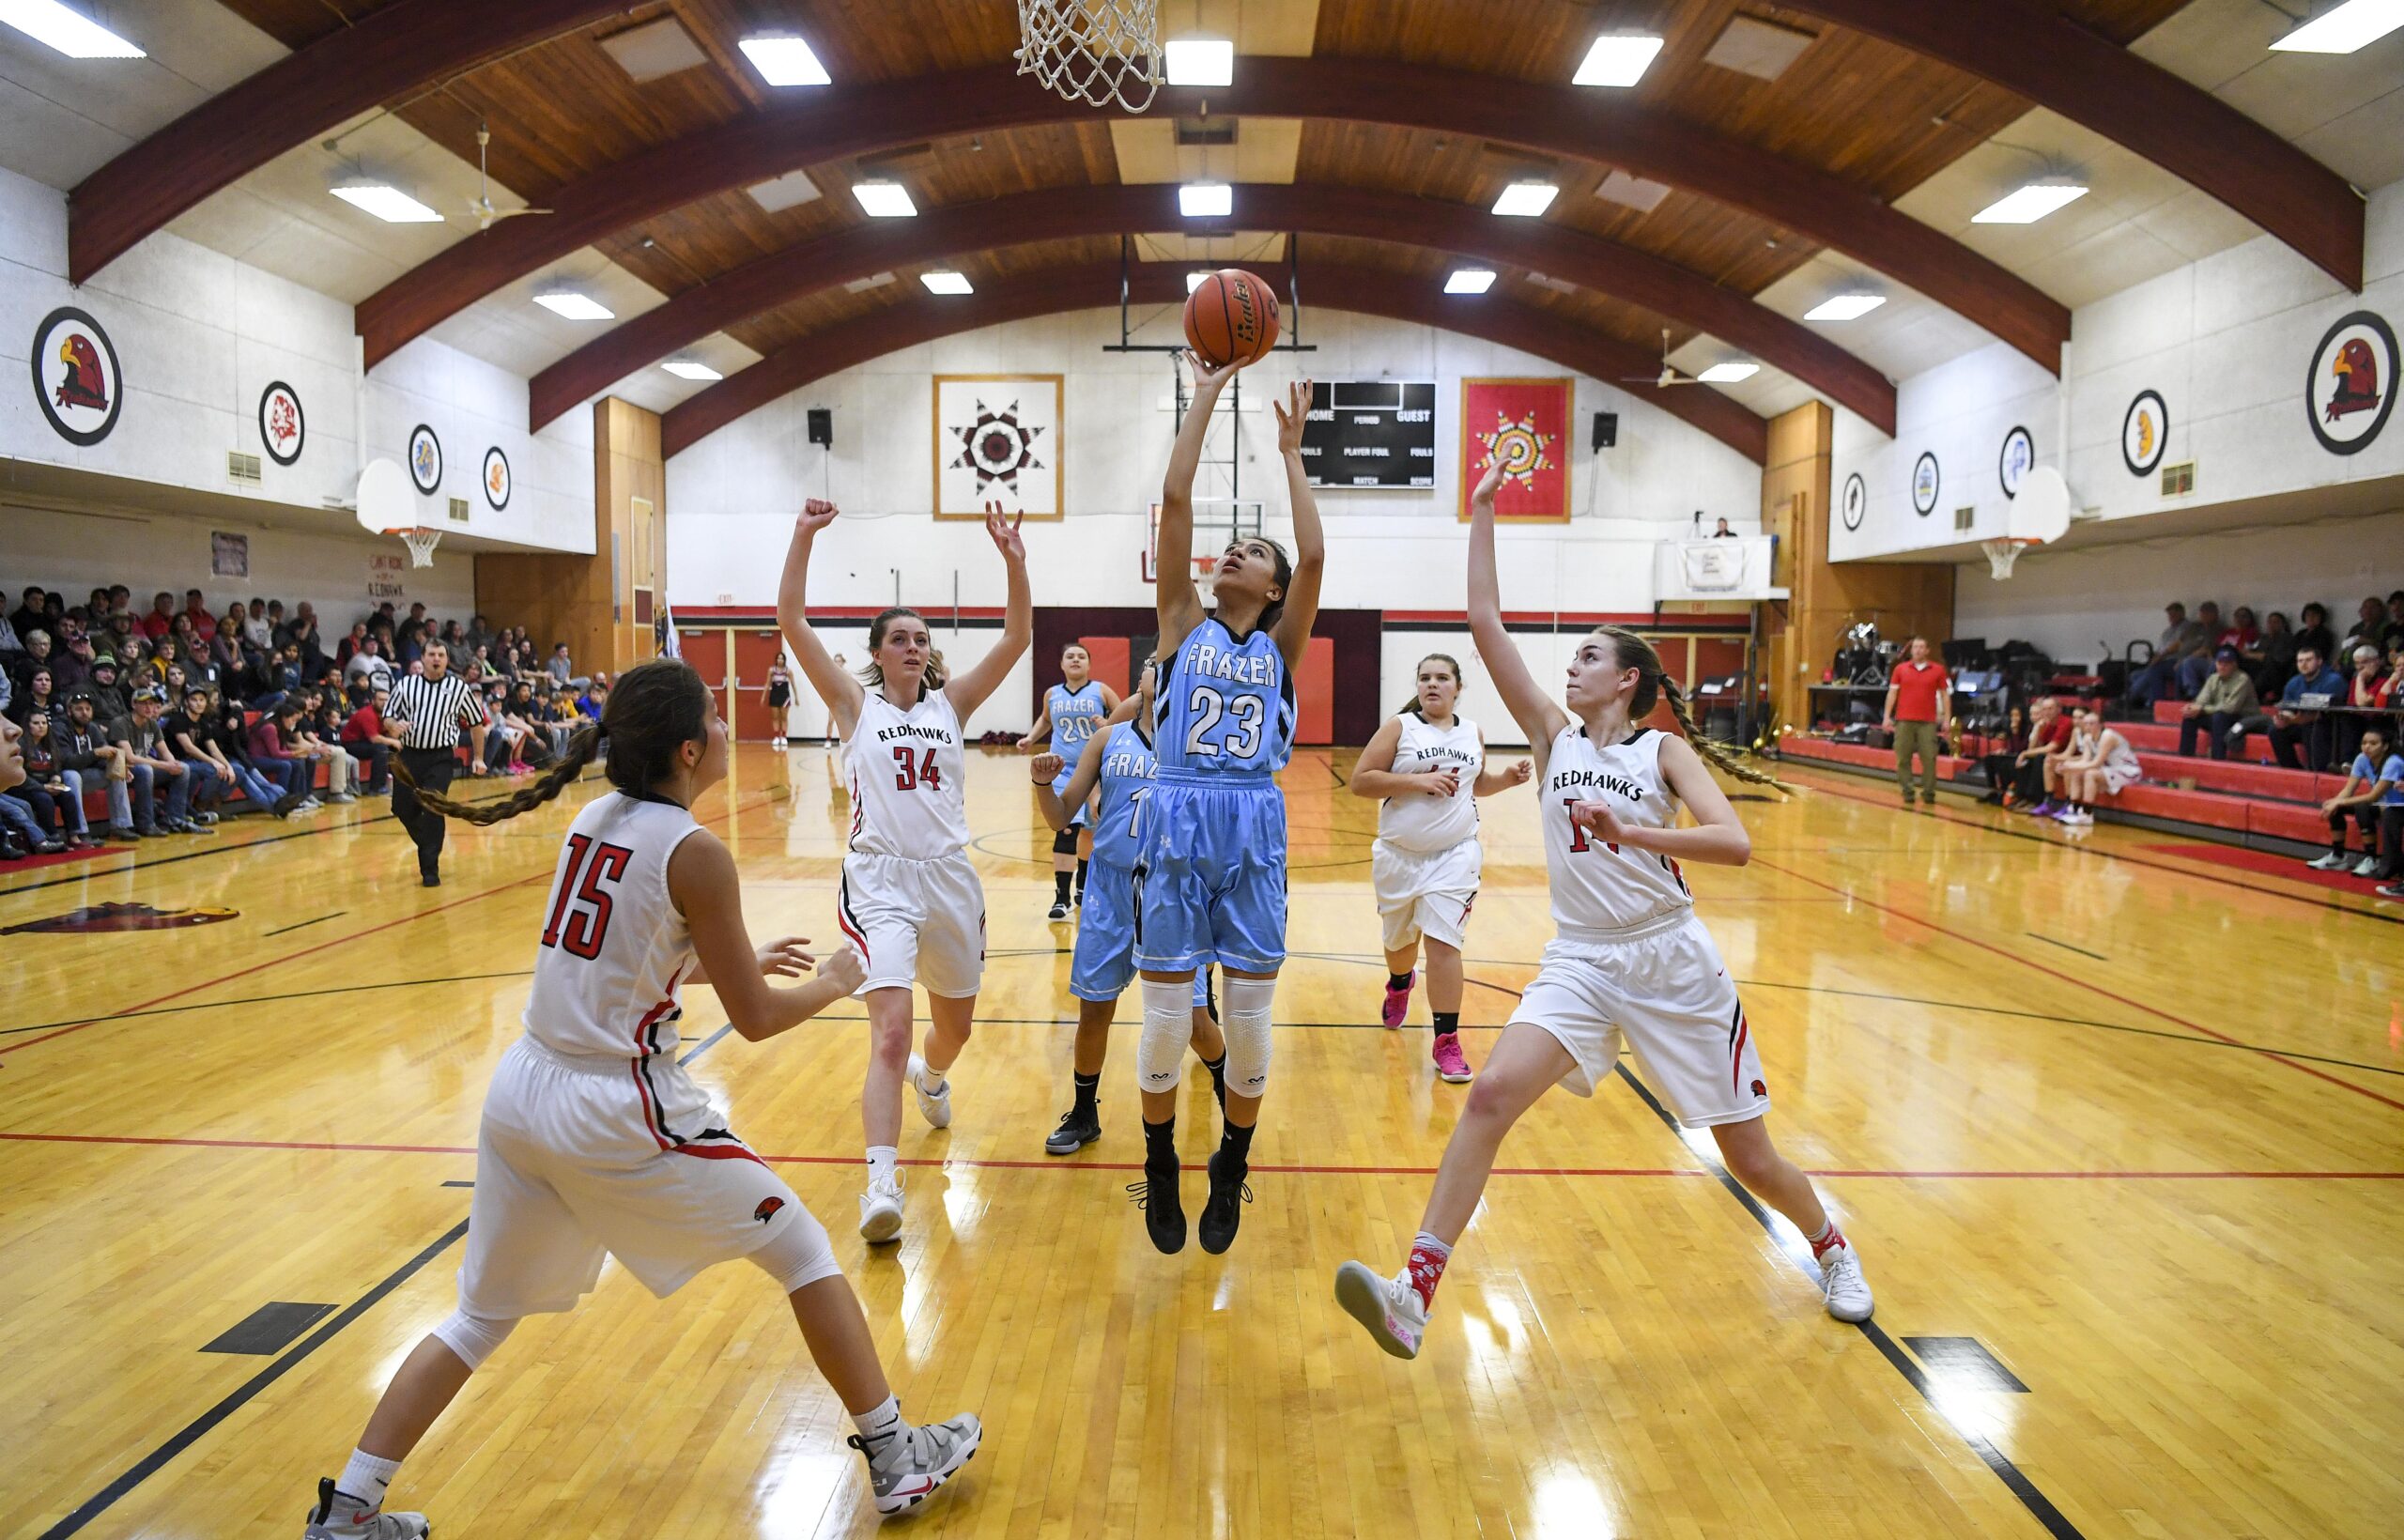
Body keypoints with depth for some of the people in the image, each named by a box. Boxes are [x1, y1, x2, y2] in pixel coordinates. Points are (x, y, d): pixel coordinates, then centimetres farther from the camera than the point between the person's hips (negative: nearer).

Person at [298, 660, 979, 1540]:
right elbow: (756, 1020, -9)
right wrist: (834, 983, 9)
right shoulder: (693, 854, -15)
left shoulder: (592, 819, 6)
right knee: (804, 1252, 10)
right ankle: (897, 1462, 19)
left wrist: (735, 961, 26)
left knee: (483, 1317, 22)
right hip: (618, 1112, -7)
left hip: (521, 1094, 7)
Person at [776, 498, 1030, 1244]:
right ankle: (882, 1185, -18)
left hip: (950, 879, 4)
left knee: (956, 1025, 20)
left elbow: (1017, 637, -3)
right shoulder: (856, 705, 1)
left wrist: (1013, 561, -16)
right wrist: (804, 537, -18)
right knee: (890, 1033, -18)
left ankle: (930, 1075, 55)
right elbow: (793, 623, -10)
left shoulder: (950, 703, 7)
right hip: (879, 881, -4)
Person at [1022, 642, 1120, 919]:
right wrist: (1031, 739, 10)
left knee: (1090, 829, 14)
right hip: (1064, 770, 0)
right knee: (1066, 829, -14)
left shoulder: (1101, 691, -3)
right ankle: (1061, 897, -11)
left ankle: (1082, 886, 37)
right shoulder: (1052, 694, 6)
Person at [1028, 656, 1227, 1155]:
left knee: (1192, 1017, 2)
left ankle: (1225, 1086, 32)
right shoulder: (1109, 738, 3)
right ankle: (1084, 1114, 26)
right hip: (1110, 890, 2)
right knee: (1094, 1010, 6)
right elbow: (1061, 817, 4)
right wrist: (1044, 783, -16)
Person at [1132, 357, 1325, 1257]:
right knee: (1165, 1023, 3)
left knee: (1249, 1025, 5)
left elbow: (1314, 556, -4)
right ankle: (1160, 1172, 26)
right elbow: (1175, 503, 3)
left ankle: (1230, 1174, 27)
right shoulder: (1184, 627, 10)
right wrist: (1206, 397, 6)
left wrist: (1290, 450, 4)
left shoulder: (1281, 646, 11)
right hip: (1177, 827, 0)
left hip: (1254, 833, 1)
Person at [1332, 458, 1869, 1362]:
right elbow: (1485, 621, -2)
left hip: (1674, 965, -2)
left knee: (1749, 1157, 10)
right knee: (1492, 1094, -21)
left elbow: (1735, 845, -18)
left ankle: (1831, 1250, 42)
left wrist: (1628, 832, -30)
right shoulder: (1555, 736, 5)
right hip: (1580, 962, 2)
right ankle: (1415, 1294, -22)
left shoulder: (1663, 749, -3)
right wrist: (1482, 511, -3)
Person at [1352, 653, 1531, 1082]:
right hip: (1399, 855, 0)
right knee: (1400, 941, 18)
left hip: (1455, 855, 0)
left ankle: (1446, 1041, -4)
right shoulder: (1398, 728, -6)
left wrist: (1508, 778, 4)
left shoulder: (1473, 734, 6)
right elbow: (1360, 781, -14)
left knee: (1443, 942, -11)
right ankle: (1399, 984, 53)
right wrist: (1417, 780, -21)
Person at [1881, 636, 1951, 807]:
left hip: (1928, 722, -1)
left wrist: (1947, 719, 1)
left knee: (1929, 759, -4)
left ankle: (1928, 793, 4)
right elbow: (1892, 693, 7)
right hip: (1904, 721, 1)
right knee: (1903, 758, 0)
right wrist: (1887, 717, 0)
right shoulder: (1900, 669, 7)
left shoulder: (1938, 670, 6)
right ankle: (1907, 792, 7)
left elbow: (1945, 695, 7)